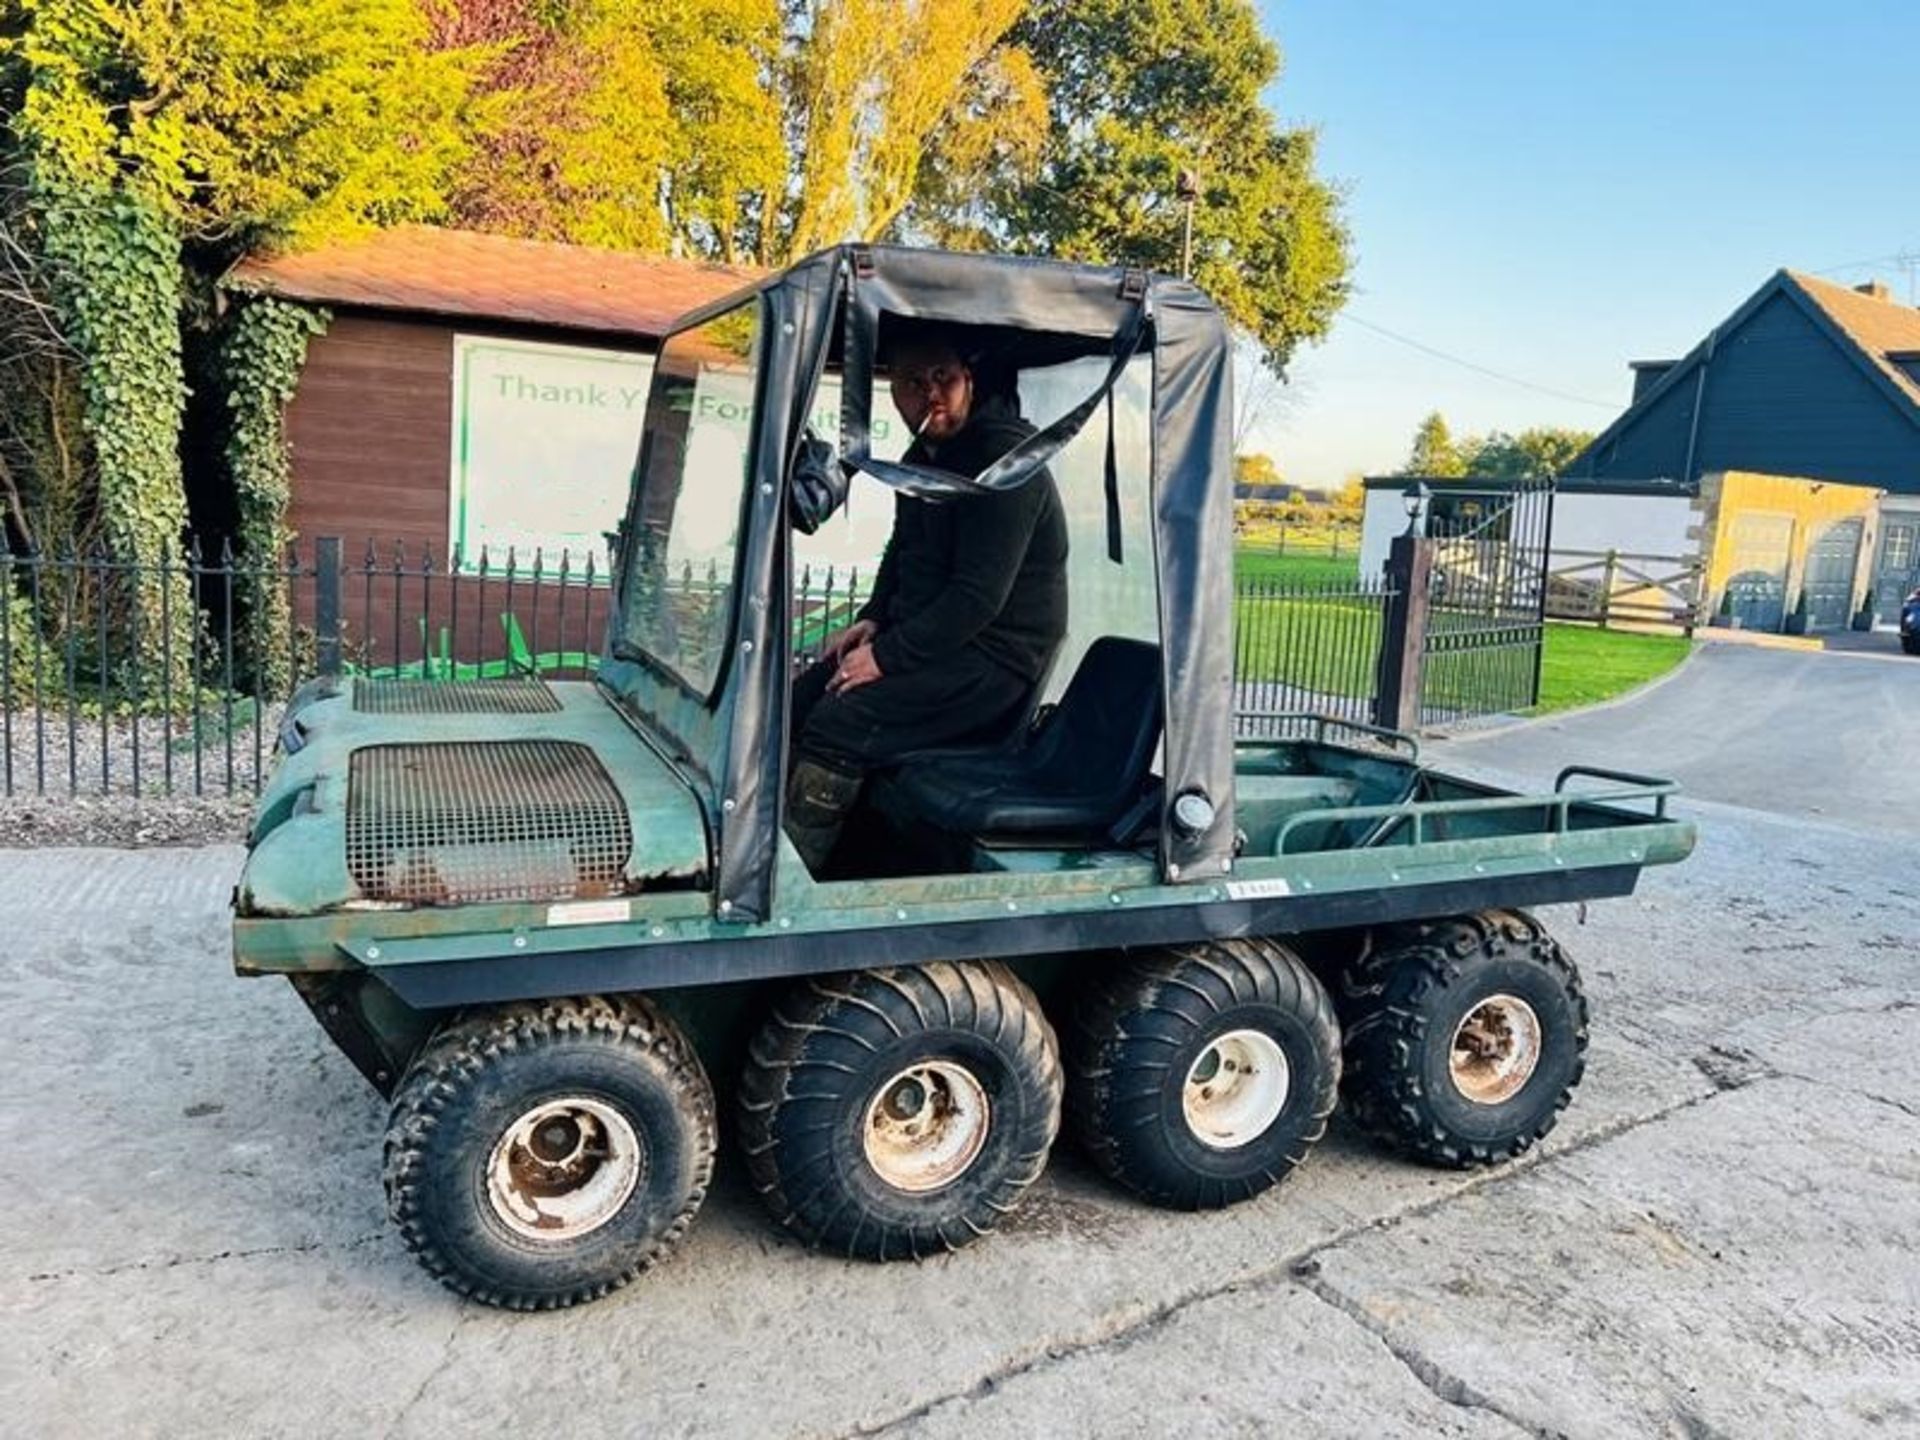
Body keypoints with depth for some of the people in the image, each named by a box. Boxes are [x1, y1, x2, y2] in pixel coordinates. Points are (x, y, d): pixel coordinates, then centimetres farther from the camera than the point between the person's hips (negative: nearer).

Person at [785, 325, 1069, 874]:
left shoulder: (1004, 459, -19)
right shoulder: (923, 455, 11)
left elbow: (979, 596, -24)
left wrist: (887, 656, -21)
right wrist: (872, 619, 8)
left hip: (994, 659, -10)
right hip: (925, 634, 10)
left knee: (837, 725, -25)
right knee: (796, 702, 1)